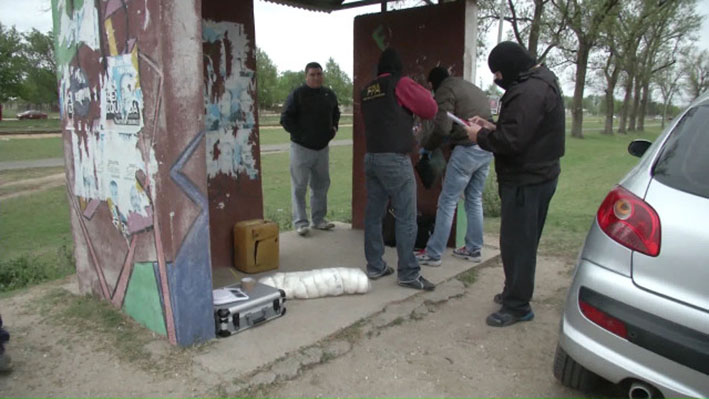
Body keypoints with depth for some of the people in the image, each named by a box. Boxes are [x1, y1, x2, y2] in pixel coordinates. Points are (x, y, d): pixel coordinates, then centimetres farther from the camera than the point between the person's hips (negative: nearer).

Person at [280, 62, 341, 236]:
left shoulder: (329, 94, 10)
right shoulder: (297, 94, -7)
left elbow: (336, 113, 27)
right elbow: (285, 119, -8)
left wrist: (334, 127, 10)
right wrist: (299, 134, -15)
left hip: (322, 147, 6)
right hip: (301, 148, -5)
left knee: (321, 184, 11)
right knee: (299, 186, -4)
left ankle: (319, 219, 21)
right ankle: (300, 222, 2)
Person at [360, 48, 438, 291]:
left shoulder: (367, 90, 14)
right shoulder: (400, 84, -4)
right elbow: (430, 109, -1)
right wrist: (418, 90, 15)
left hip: (371, 157, 7)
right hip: (395, 160, -7)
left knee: (373, 214, 10)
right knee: (406, 218, -3)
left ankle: (374, 266, 17)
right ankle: (408, 273, 1)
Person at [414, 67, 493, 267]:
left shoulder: (446, 90, -3)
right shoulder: (474, 89, 23)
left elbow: (442, 127, -14)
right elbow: (486, 119, 17)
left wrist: (427, 144, 2)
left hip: (467, 150, -8)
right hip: (486, 149, 8)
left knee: (447, 202, -2)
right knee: (475, 200, 17)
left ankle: (433, 254, 3)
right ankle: (473, 249, 24)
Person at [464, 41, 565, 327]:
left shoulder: (530, 91, -20)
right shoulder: (538, 84, 15)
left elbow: (511, 141, -26)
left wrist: (480, 136, -10)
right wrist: (491, 128, 7)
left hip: (526, 181, -11)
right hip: (535, 176, 11)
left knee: (516, 242, -3)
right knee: (522, 240, 19)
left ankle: (517, 306, 7)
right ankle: (515, 292, 33)